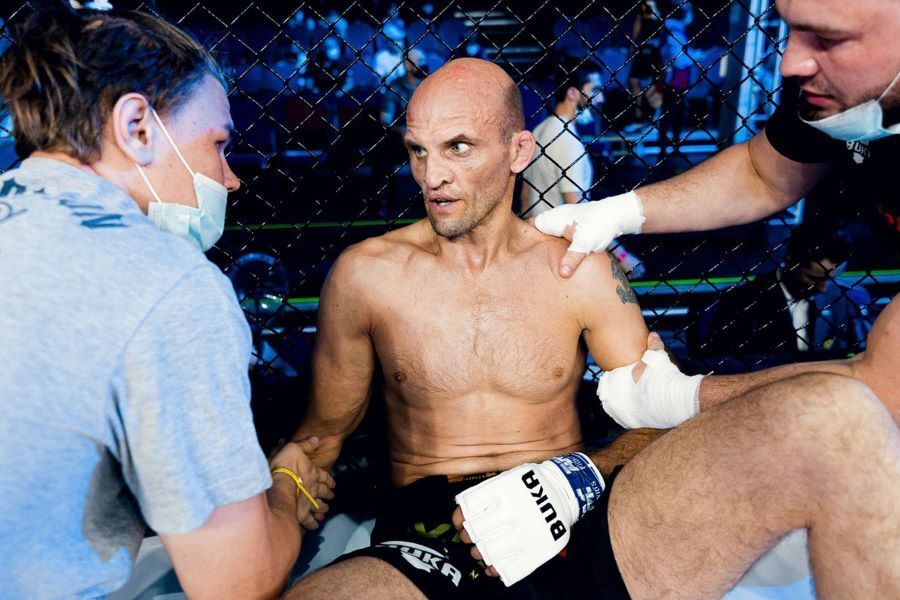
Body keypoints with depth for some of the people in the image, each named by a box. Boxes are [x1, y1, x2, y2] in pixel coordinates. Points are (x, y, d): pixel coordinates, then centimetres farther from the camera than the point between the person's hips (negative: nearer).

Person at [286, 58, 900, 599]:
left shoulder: (580, 268, 5)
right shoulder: (366, 274, 5)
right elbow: (325, 431, 16)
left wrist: (576, 480, -11)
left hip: (579, 533, 2)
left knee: (834, 413, -20)